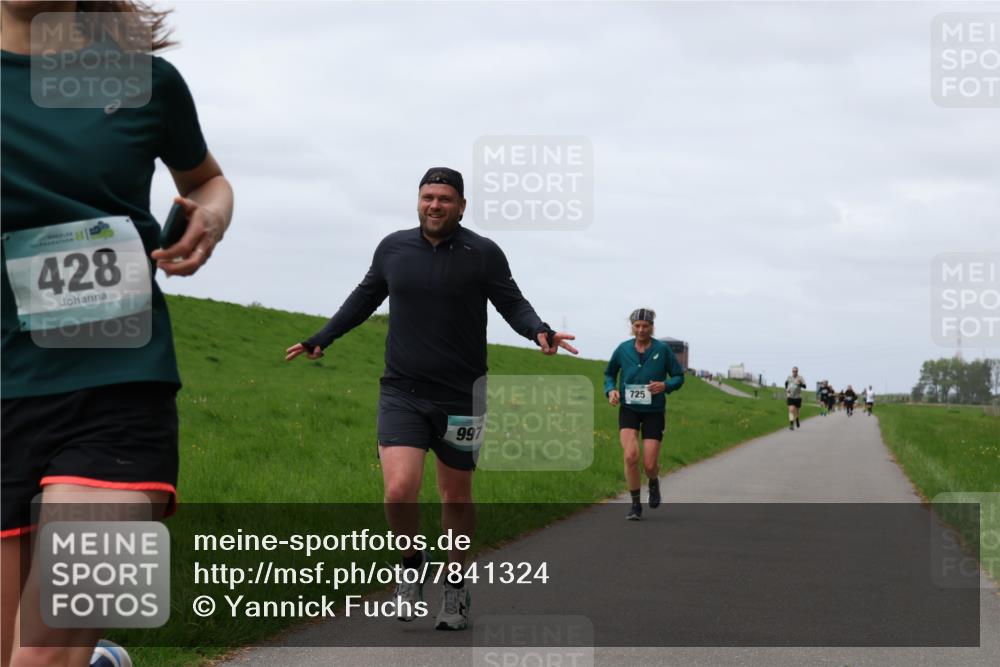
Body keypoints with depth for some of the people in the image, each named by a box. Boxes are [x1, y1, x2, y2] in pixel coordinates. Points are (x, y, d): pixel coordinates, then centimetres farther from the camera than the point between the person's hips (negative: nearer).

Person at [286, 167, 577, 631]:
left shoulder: (483, 254, -3)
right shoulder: (393, 248, 5)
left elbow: (512, 304, 1)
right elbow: (365, 298, 20)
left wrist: (539, 331, -20)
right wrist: (321, 339, 23)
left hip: (461, 397, -1)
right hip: (402, 393, 1)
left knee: (456, 496, 11)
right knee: (399, 490, -17)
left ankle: (455, 588, 30)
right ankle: (411, 565, 12)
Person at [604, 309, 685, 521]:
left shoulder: (663, 350, -6)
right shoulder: (623, 349, -2)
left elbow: (679, 377, 1)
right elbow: (609, 373, 14)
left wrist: (665, 386, -19)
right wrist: (610, 390, -6)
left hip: (654, 412, -1)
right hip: (629, 410, 1)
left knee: (650, 464, -4)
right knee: (631, 456, -19)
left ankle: (653, 482, 35)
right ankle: (635, 505, -3)